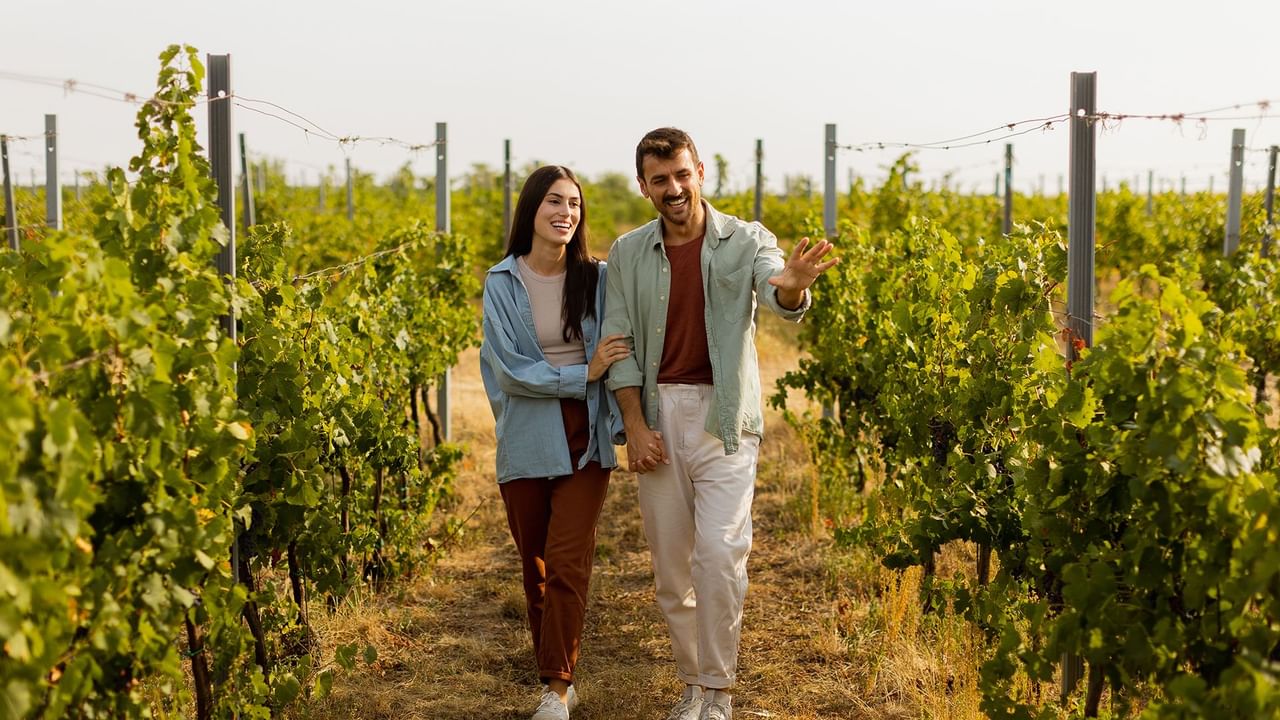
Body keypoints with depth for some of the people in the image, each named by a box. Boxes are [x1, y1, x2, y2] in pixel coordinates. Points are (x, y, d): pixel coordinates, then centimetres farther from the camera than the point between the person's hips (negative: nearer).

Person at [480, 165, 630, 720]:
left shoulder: (597, 279, 1)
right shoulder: (502, 282, -2)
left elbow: (622, 353, 6)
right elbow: (509, 369, -9)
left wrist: (622, 421, -5)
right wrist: (582, 374, -15)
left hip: (585, 440, 0)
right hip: (526, 442, 1)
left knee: (568, 565, -8)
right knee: (535, 565, 11)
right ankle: (553, 675, 27)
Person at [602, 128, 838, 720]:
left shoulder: (744, 240, -2)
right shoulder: (627, 254, 6)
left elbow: (780, 299, -20)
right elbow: (619, 343, 5)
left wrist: (793, 288, -45)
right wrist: (634, 424, -5)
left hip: (723, 416, -3)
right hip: (657, 413, 3)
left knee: (719, 553, -14)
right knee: (669, 564, 7)